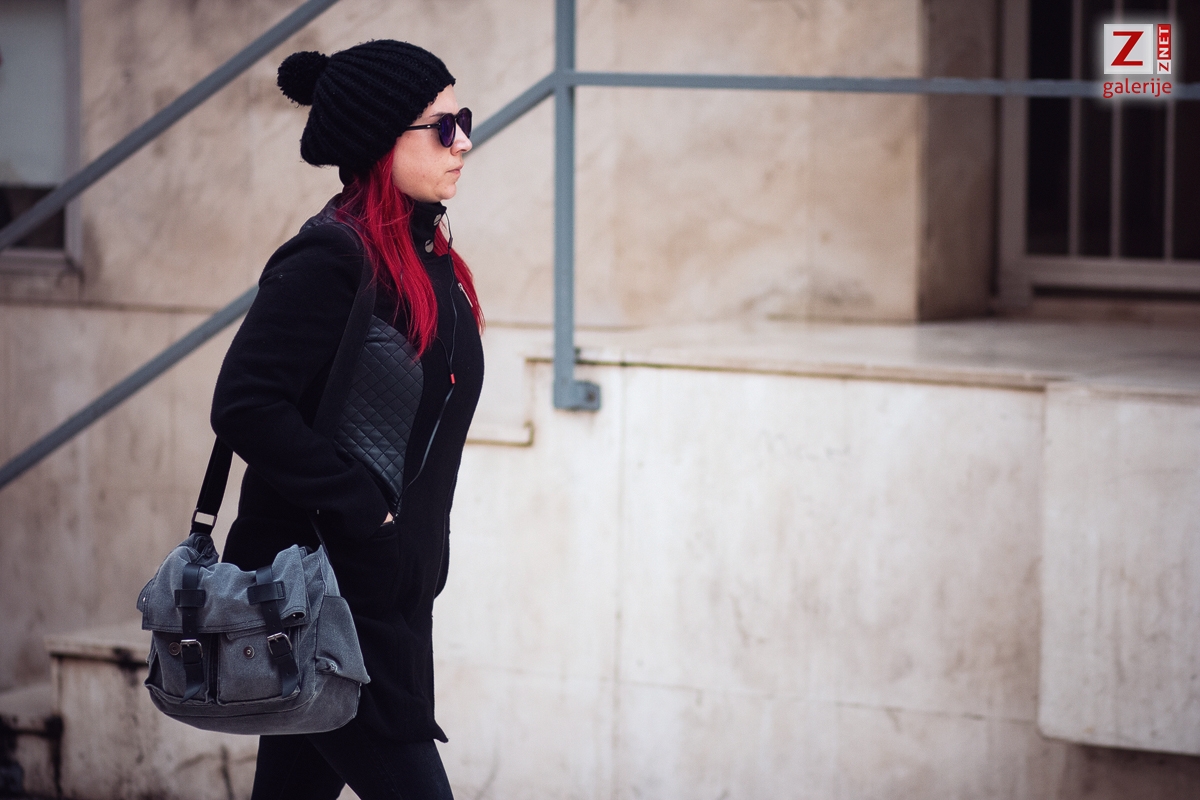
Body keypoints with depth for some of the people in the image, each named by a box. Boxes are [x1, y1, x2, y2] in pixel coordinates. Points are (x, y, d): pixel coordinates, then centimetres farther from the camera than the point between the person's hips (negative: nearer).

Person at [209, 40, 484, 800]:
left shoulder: (429, 259, 11)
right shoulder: (330, 258, -16)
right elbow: (245, 406, -23)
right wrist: (360, 509, -19)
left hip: (390, 587, 8)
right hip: (325, 588, -8)